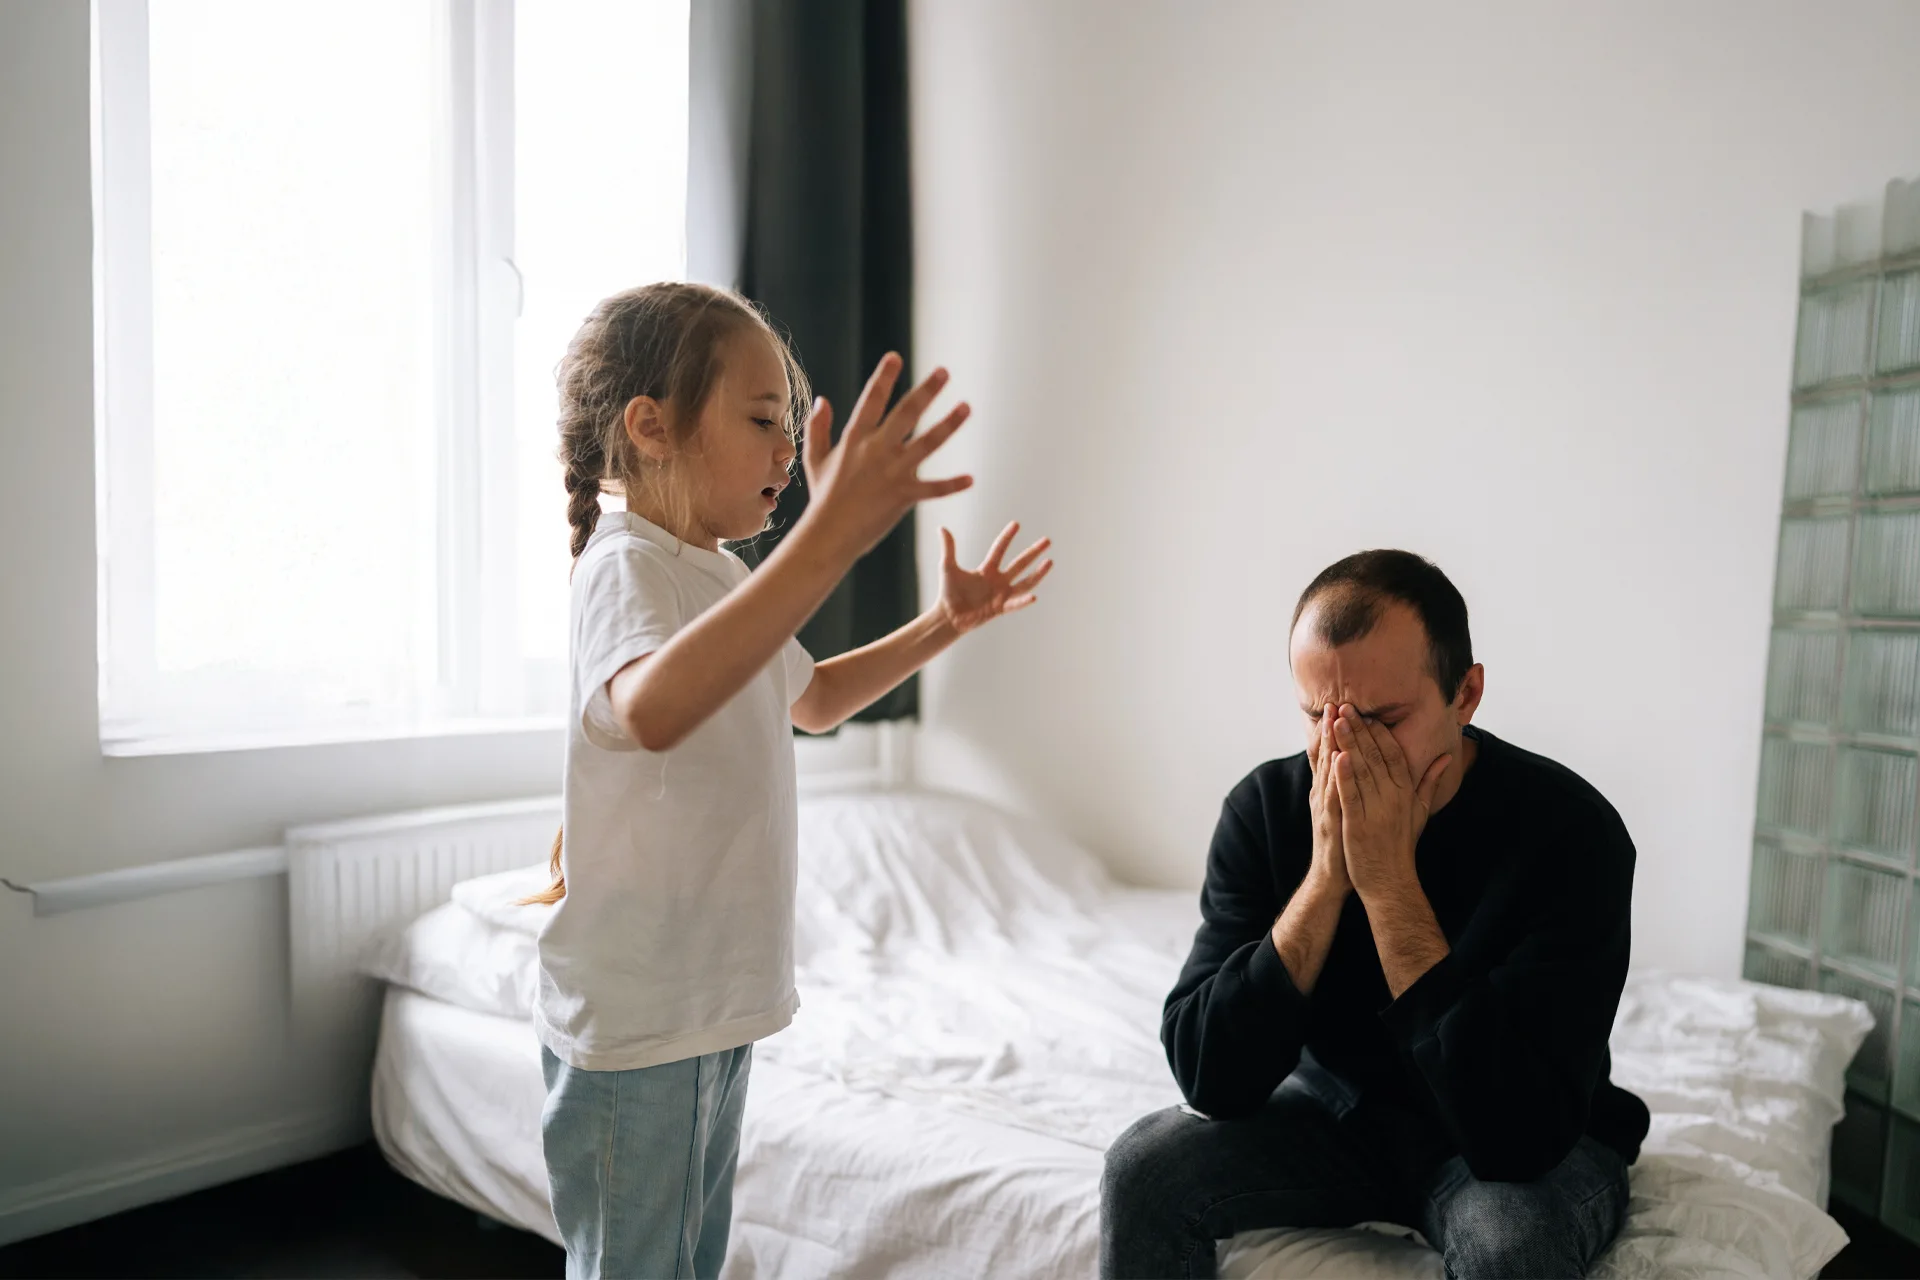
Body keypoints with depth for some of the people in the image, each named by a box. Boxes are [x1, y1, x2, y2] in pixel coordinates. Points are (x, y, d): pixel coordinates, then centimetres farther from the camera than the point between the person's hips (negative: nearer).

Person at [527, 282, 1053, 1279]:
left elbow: (811, 699, 26)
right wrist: (831, 535, -53)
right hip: (635, 1020, -9)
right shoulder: (628, 565, -20)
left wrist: (946, 623, 13)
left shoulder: (720, 576, 10)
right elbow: (650, 710, -44)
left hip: (713, 1005, 9)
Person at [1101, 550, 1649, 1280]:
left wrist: (1390, 881, -36)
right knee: (1143, 1168, -19)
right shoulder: (1264, 809, -16)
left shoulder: (1570, 830, -26)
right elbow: (1208, 1078, -22)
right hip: (1338, 1109, 3)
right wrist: (1327, 875, -31)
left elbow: (1516, 1136, -34)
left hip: (1533, 1146, -2)